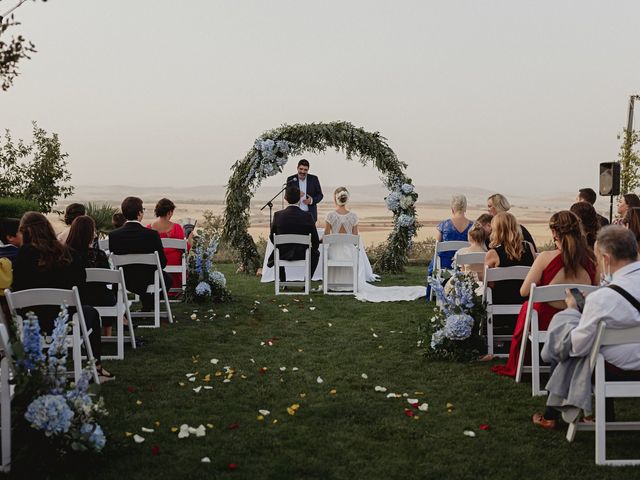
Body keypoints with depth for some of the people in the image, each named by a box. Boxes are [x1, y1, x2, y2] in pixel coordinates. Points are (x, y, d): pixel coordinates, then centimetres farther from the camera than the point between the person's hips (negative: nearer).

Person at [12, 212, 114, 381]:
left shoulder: (25, 253, -10)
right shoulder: (69, 253, -8)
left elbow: (17, 287, -7)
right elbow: (81, 283, 4)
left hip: (33, 322, 1)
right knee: (91, 313, 34)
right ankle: (96, 368, 37)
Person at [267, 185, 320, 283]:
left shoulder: (278, 215, -10)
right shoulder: (307, 216, -12)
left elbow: (272, 237, 2)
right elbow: (316, 242, -6)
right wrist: (312, 248, 17)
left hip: (283, 255, 1)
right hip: (302, 255, -1)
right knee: (316, 253, 32)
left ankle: (283, 282, 35)